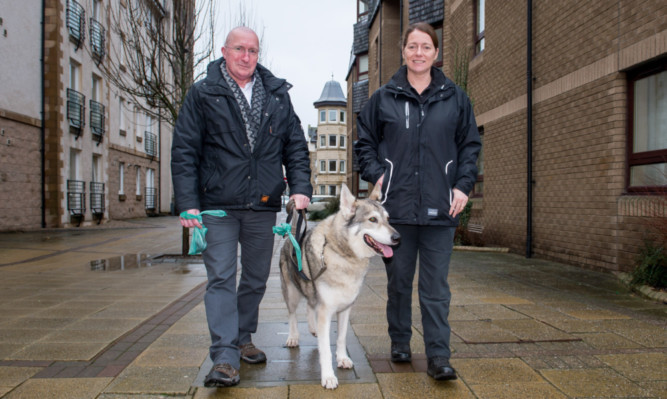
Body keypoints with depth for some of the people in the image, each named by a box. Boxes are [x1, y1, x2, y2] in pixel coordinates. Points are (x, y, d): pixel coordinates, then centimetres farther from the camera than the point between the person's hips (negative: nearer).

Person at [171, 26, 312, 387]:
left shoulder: (277, 95, 10)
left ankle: (242, 339, 30)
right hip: (217, 205, -3)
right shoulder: (202, 94, 2)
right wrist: (187, 204, -10)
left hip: (263, 206, 4)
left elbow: (296, 147, 10)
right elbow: (184, 152, -2)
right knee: (221, 279, -6)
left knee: (256, 278, 13)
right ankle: (225, 357, -1)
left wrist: (300, 187, -4)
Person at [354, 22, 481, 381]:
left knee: (436, 286, 2)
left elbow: (470, 145, 12)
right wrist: (375, 175, -3)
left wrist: (464, 185, 0)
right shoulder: (383, 98, 6)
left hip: (440, 208, 0)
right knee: (399, 280, 12)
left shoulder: (455, 98, 8)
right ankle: (400, 343, 29)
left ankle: (438, 356, 10)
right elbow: (364, 142, 12)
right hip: (396, 205, 1)